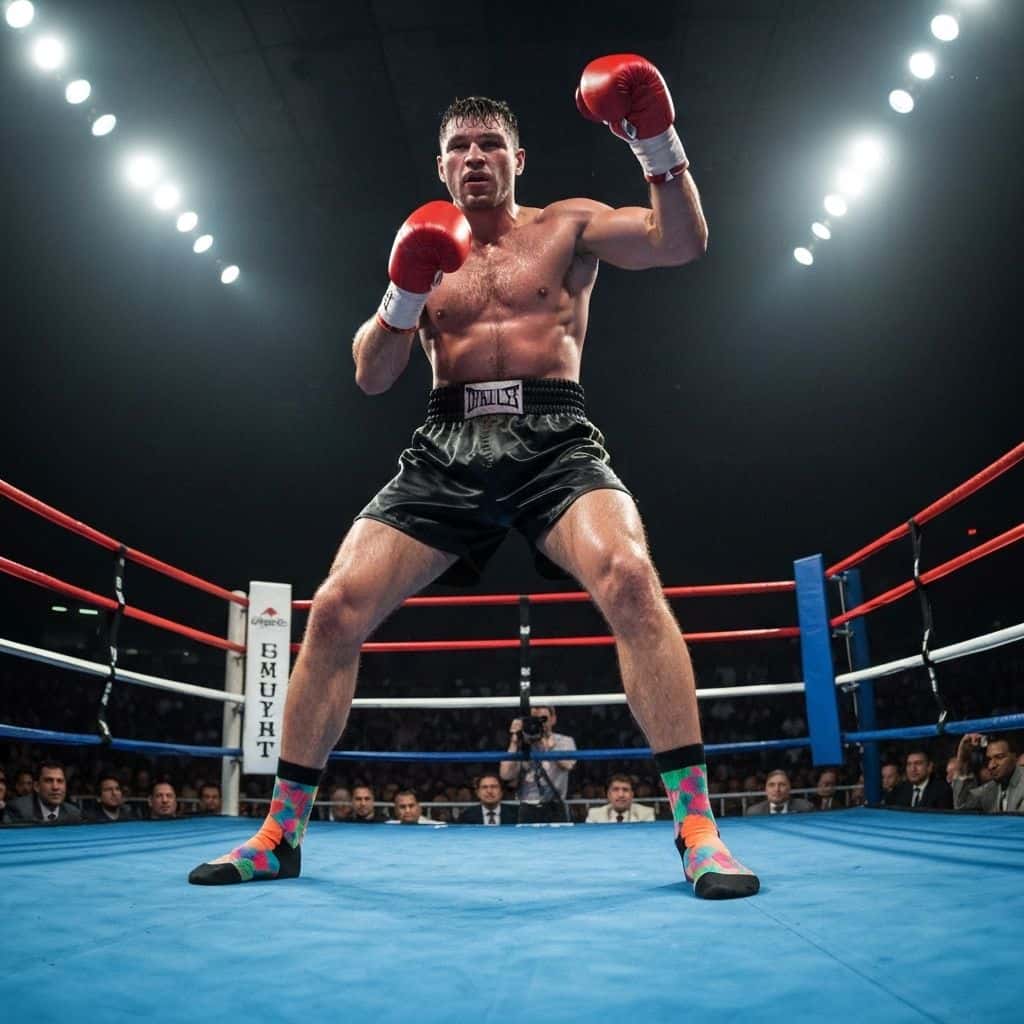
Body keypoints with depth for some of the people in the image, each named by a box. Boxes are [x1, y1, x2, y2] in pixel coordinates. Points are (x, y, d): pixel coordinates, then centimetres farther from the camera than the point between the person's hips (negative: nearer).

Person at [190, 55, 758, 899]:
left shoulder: (567, 226, 14)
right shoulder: (428, 248, 20)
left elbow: (684, 243, 1)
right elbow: (369, 378, 13)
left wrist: (658, 143, -12)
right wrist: (402, 296, -5)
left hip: (554, 441, -2)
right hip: (447, 448, 3)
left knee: (630, 578, -31)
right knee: (337, 608, -9)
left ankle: (697, 826, -22)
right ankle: (282, 832, 7)